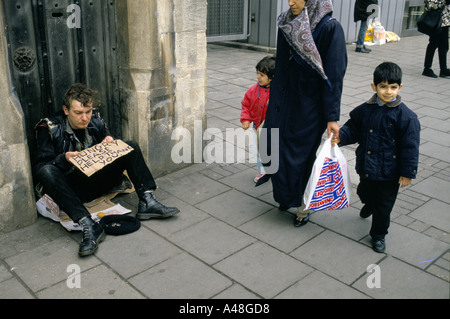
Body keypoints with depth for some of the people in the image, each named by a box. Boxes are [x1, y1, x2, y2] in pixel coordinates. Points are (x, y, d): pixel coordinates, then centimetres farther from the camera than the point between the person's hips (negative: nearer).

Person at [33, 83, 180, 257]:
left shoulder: (95, 120, 2)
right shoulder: (50, 128, -9)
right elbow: (38, 167, -13)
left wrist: (109, 142, -11)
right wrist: (64, 159, -31)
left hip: (97, 182, 4)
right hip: (70, 189, -4)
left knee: (131, 146, -6)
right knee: (47, 171, -35)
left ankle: (146, 202, -20)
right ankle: (88, 226, -45)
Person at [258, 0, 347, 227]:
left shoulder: (330, 29, -15)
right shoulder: (287, 25, 3)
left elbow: (333, 76, -16)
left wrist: (332, 117, -16)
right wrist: (274, 101, 16)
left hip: (309, 106, -6)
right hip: (284, 102, 6)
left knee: (301, 155, 4)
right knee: (278, 148, 11)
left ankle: (303, 206, 26)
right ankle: (286, 195, 35)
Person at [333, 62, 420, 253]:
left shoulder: (406, 116, -15)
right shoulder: (365, 110, -3)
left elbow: (410, 147, -11)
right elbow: (353, 128, 11)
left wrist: (408, 173, -10)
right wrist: (340, 137, -9)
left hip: (389, 171, -4)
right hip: (366, 166, 4)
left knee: (384, 206, 9)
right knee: (364, 192, 26)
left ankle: (378, 235, 31)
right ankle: (369, 205, 62)